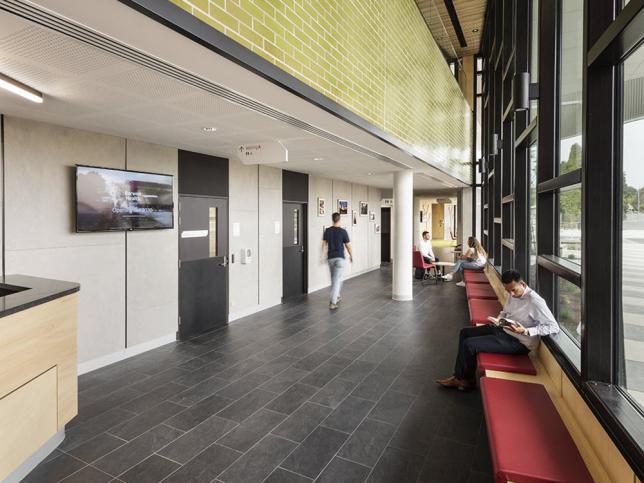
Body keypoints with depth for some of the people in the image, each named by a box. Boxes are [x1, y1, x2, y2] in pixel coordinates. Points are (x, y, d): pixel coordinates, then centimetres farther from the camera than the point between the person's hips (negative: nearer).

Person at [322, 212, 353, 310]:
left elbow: (324, 245, 6)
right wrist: (351, 256, 11)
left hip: (330, 258, 5)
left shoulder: (327, 231, 1)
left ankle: (336, 297, 34)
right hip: (340, 258, -4)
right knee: (337, 280, -5)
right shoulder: (343, 231, -10)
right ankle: (332, 302, -10)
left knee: (334, 279, 21)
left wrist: (324, 254, 20)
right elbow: (348, 246, -4)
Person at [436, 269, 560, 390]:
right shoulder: (513, 294, 2)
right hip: (503, 329, 9)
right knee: (465, 333, 6)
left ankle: (468, 380, 9)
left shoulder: (535, 301, -24)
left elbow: (554, 327, -25)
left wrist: (525, 331, -32)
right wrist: (498, 320, -4)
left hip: (518, 341, -9)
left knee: (469, 344, -17)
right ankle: (458, 376, 10)